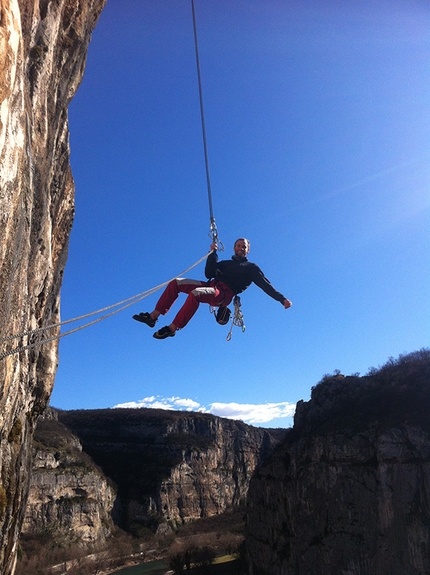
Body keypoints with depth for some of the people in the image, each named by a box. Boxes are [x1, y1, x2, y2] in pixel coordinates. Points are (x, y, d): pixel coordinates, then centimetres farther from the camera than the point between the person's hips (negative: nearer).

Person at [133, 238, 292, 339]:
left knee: (195, 293, -36)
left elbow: (266, 285, 7)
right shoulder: (226, 263, 30)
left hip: (224, 294, -6)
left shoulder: (251, 268, 16)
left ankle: (172, 328, -33)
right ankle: (153, 316, -12)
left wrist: (282, 298, -4)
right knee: (176, 282, -7)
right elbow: (209, 273, 17)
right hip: (212, 286, 7)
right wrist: (213, 253, 9)